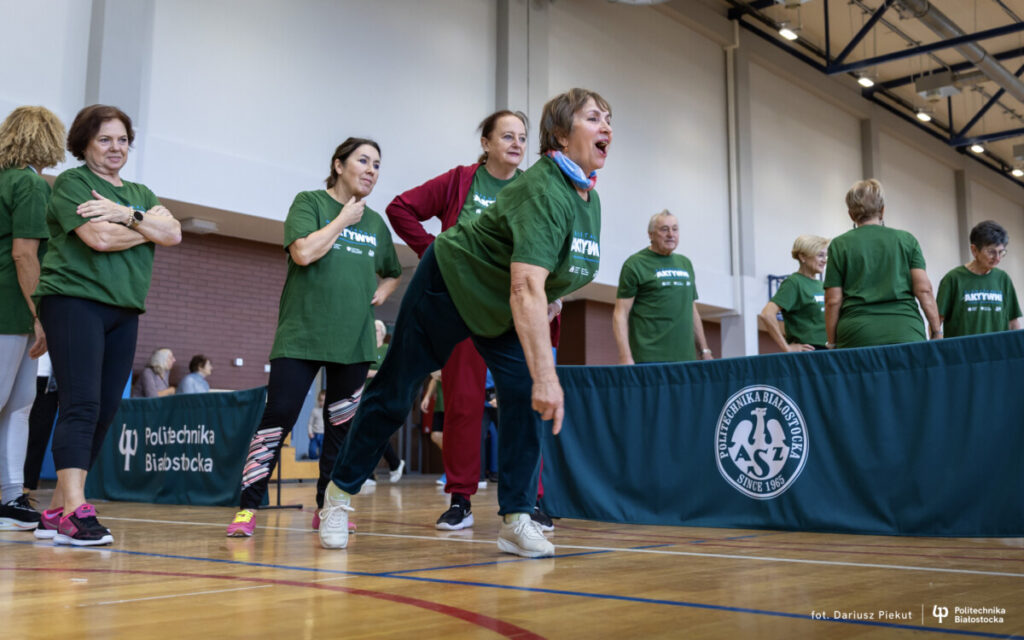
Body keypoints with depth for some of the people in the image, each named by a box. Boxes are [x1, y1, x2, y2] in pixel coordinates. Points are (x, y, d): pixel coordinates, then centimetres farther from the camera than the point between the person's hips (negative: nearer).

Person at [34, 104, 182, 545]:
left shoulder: (139, 194, 21)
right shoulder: (72, 183, 1)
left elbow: (174, 234, 3)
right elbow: (100, 238, -14)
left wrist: (128, 215, -11)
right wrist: (149, 226, 0)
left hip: (123, 311, 7)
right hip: (75, 300, -6)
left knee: (104, 413, 3)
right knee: (81, 406, -15)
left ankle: (57, 511, 10)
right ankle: (75, 512, -18)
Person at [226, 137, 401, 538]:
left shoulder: (375, 222, 15)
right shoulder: (309, 202, 2)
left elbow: (392, 273, 31)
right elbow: (304, 252, -16)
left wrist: (381, 292, 10)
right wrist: (344, 219, -7)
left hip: (354, 340, 5)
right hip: (301, 335, -5)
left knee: (342, 426, 7)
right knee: (278, 418, -10)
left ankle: (326, 508, 19)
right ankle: (247, 509, -3)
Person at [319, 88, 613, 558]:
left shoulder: (590, 201, -5)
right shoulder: (542, 189, -33)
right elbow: (525, 288, -46)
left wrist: (536, 322, 13)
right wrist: (546, 374, -52)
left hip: (501, 310, 7)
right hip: (449, 285, -7)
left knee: (525, 395, -10)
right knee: (395, 393, 4)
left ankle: (516, 519, -3)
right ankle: (341, 491, 22)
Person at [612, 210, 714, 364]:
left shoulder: (685, 263, 20)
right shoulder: (634, 265, 0)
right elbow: (620, 314, -5)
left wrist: (705, 351, 19)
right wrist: (625, 357, -15)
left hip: (686, 357, 6)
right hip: (649, 358, -6)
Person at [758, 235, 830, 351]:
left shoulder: (820, 285, 15)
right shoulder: (793, 283, -9)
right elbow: (767, 314, -21)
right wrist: (787, 347, -19)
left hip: (826, 349, 8)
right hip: (807, 350, -8)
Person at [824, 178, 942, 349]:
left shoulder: (839, 245, 7)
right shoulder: (906, 240, 11)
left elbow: (833, 301, 3)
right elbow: (924, 289, 3)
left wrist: (831, 343, 9)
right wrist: (937, 331, 8)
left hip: (856, 335, -1)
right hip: (905, 333, 1)